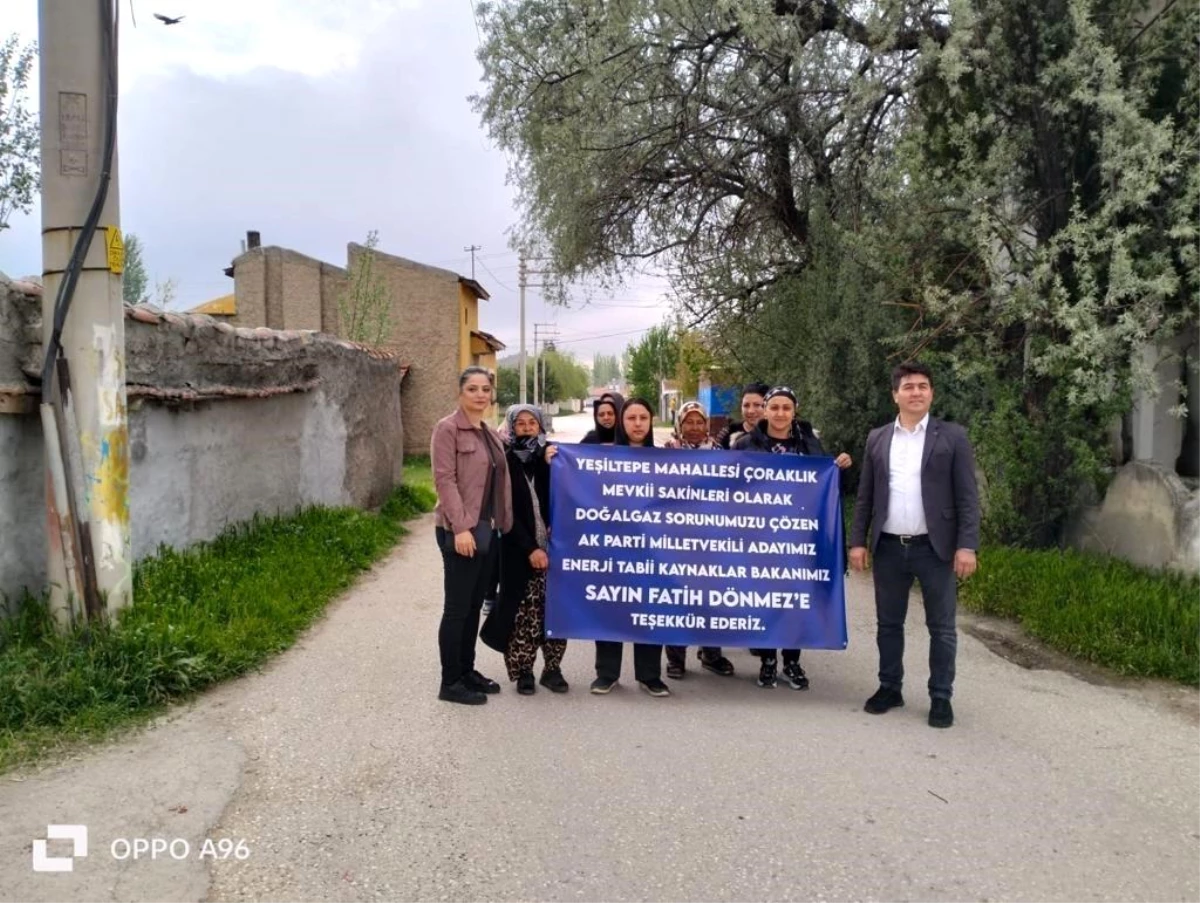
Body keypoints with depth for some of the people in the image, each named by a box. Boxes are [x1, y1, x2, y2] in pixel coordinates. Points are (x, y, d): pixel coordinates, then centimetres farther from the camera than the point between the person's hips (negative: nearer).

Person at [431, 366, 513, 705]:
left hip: (489, 530, 7)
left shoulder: (491, 433, 14)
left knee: (474, 606, 14)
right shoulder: (447, 428, -9)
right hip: (461, 531, -7)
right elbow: (444, 479, -16)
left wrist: (501, 524, 5)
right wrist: (460, 527, -21)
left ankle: (467, 671, 26)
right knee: (457, 608, -1)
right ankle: (450, 682, 9)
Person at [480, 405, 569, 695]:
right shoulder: (505, 461, -1)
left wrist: (550, 466, -15)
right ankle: (524, 671, 13)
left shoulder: (551, 455, 7)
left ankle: (552, 668, 16)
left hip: (552, 546, 3)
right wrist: (530, 548, -13)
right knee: (524, 612, 0)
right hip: (520, 550, -3)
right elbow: (506, 511, -6)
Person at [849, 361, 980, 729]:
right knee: (888, 624, 11)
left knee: (941, 627, 4)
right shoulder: (877, 438, 9)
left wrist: (967, 546, -12)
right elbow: (865, 496, 9)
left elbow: (967, 496, -3)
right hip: (888, 547, 3)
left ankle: (941, 697, 16)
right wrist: (858, 541, 3)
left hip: (935, 547, -2)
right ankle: (889, 688, 25)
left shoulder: (952, 436, 1)